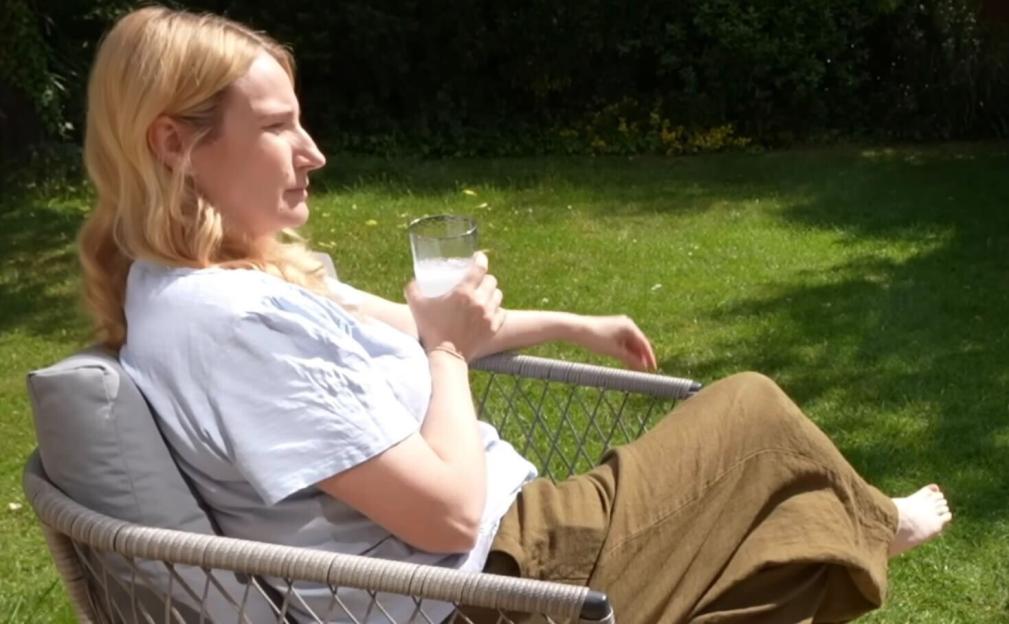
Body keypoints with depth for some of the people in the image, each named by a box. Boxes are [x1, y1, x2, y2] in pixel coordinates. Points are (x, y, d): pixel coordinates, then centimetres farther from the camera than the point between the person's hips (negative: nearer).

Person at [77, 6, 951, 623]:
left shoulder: (227, 281, 3)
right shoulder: (232, 319, -30)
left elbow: (395, 331, 18)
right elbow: (448, 514, -29)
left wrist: (573, 324, 24)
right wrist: (450, 347, -12)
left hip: (500, 542, 9)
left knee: (795, 537, 16)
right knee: (754, 410, 9)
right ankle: (871, 526, 38)